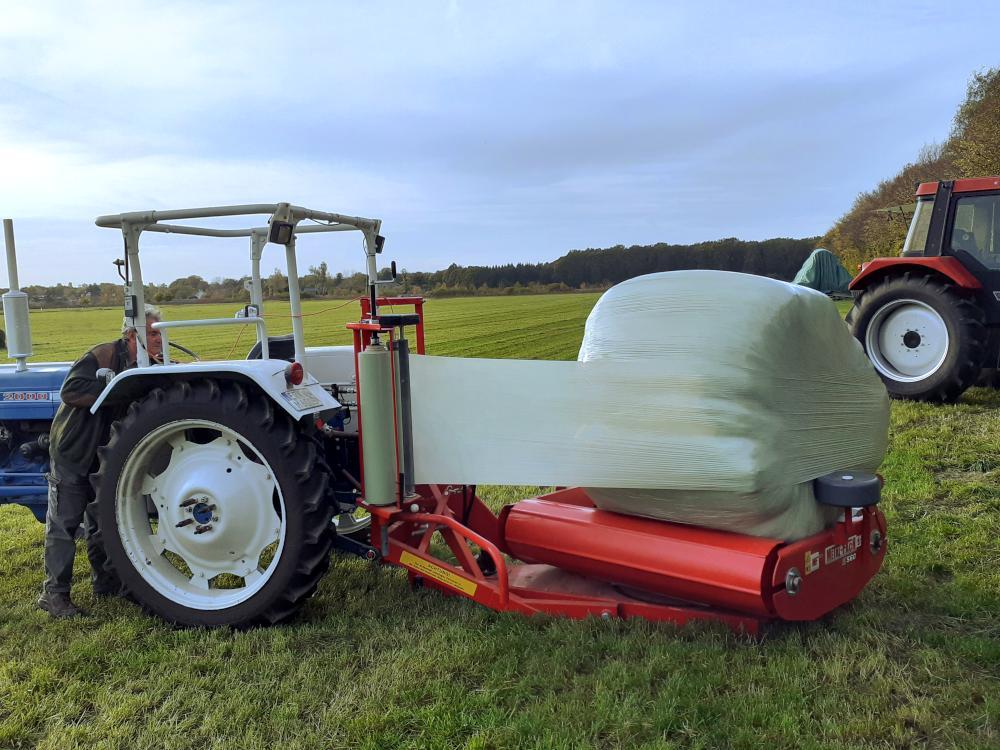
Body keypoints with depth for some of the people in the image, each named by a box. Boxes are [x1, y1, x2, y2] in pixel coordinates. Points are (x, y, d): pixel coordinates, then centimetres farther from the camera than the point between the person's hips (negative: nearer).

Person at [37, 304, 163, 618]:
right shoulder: (102, 355, -19)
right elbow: (70, 391, -28)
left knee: (102, 521, 15)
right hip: (72, 451, -7)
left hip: (105, 454, 7)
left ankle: (106, 582, 27)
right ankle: (54, 593, 7)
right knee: (63, 523, -1)